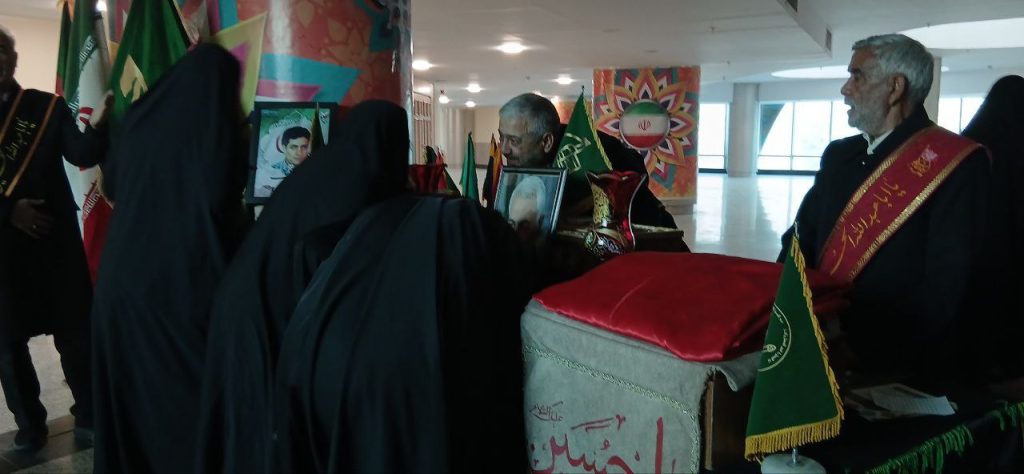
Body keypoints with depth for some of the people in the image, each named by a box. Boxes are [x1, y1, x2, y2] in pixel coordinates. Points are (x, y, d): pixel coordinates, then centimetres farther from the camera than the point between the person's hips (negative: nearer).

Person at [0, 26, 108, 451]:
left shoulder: (48, 107, 1)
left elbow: (83, 155, -12)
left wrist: (98, 126, -32)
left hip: (55, 239, 0)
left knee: (76, 331, 7)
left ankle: (88, 415, 22)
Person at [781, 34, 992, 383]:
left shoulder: (956, 166, -9)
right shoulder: (839, 154, 12)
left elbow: (949, 288, -15)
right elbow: (801, 239, 16)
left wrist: (872, 354, -17)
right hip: (822, 346, 6)